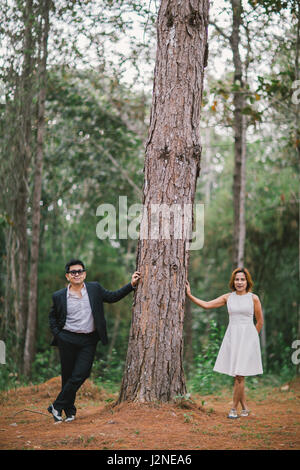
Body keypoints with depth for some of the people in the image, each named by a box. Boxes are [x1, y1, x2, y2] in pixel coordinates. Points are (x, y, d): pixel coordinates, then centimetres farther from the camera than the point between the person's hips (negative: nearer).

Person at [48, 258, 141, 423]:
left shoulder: (95, 289, 5)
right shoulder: (59, 296, 2)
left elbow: (113, 297, 16)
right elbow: (52, 316, 16)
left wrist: (131, 285, 8)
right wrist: (57, 333, 3)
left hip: (89, 341, 1)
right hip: (67, 340, 0)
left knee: (79, 375, -10)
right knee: (68, 376, 5)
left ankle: (57, 406, 4)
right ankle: (69, 411, 22)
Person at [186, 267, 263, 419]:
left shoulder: (253, 298, 0)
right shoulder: (228, 297, 8)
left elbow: (260, 322, 7)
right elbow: (206, 305, 7)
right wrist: (189, 295, 4)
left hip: (248, 337, -3)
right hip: (231, 337, 3)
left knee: (239, 376, -7)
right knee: (237, 376, 6)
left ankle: (234, 408, 4)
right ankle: (245, 408, 18)